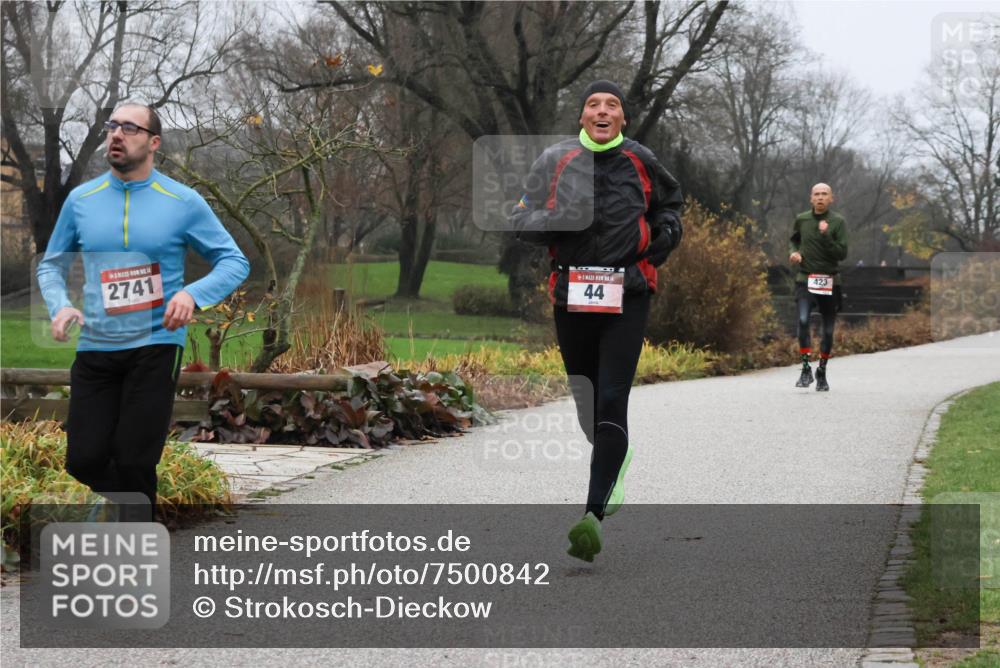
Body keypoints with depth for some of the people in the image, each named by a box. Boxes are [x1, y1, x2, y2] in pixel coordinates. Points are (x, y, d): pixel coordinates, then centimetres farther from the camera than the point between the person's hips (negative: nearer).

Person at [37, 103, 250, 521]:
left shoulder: (183, 203, -2)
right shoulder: (80, 199, 7)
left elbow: (234, 262, 1)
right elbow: (51, 265, 17)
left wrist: (192, 294, -17)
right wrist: (60, 306, -5)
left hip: (156, 348, -3)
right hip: (94, 349, 3)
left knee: (134, 463, -5)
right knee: (83, 461, -3)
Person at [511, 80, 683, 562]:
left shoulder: (640, 161, 7)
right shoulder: (555, 161, 5)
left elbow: (669, 200, 25)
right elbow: (522, 220, 2)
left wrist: (667, 232, 5)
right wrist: (560, 218, -16)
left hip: (627, 296, -2)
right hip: (572, 296, 2)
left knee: (611, 403, -15)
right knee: (586, 403, 13)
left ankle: (594, 514, -21)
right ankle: (615, 465, 46)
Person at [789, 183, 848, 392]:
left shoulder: (838, 222, -3)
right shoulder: (801, 220, 4)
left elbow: (842, 254, -8)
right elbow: (794, 239, 23)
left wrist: (826, 236, -21)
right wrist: (793, 252, 2)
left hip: (829, 282, 0)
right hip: (805, 280, 0)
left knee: (828, 330, 7)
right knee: (803, 320, -22)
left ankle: (822, 372, 24)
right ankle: (805, 369, -15)